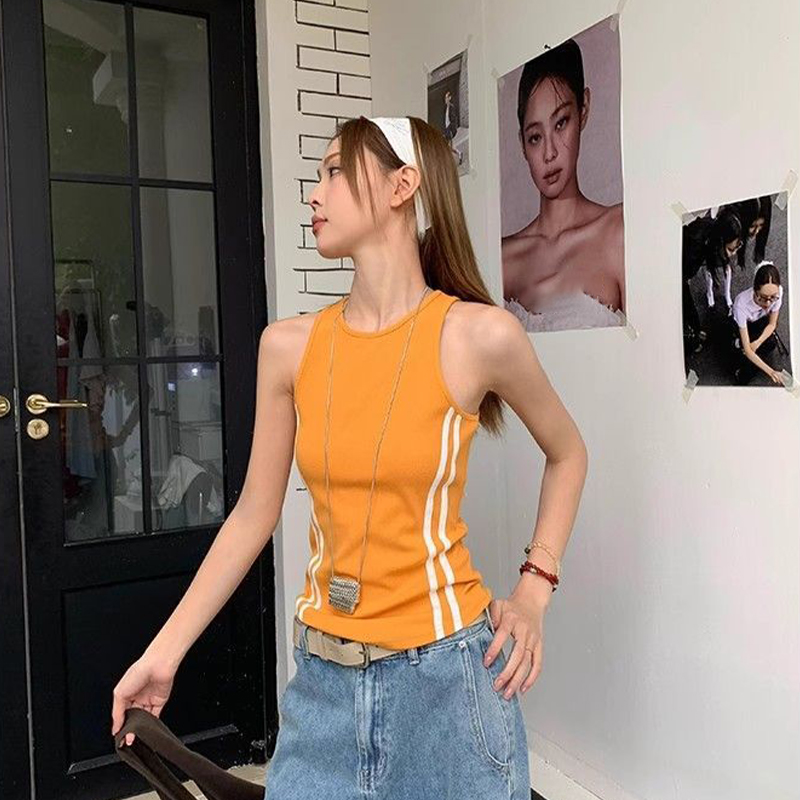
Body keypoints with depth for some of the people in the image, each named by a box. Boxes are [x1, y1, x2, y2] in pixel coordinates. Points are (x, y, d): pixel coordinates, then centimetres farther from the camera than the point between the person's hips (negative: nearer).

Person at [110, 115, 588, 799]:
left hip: (446, 668, -2)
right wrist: (163, 652, 7)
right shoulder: (288, 346, -3)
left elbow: (567, 454, 6)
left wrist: (535, 589, -3)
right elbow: (254, 514, 4)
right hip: (322, 675, 3)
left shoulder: (480, 335, -12)